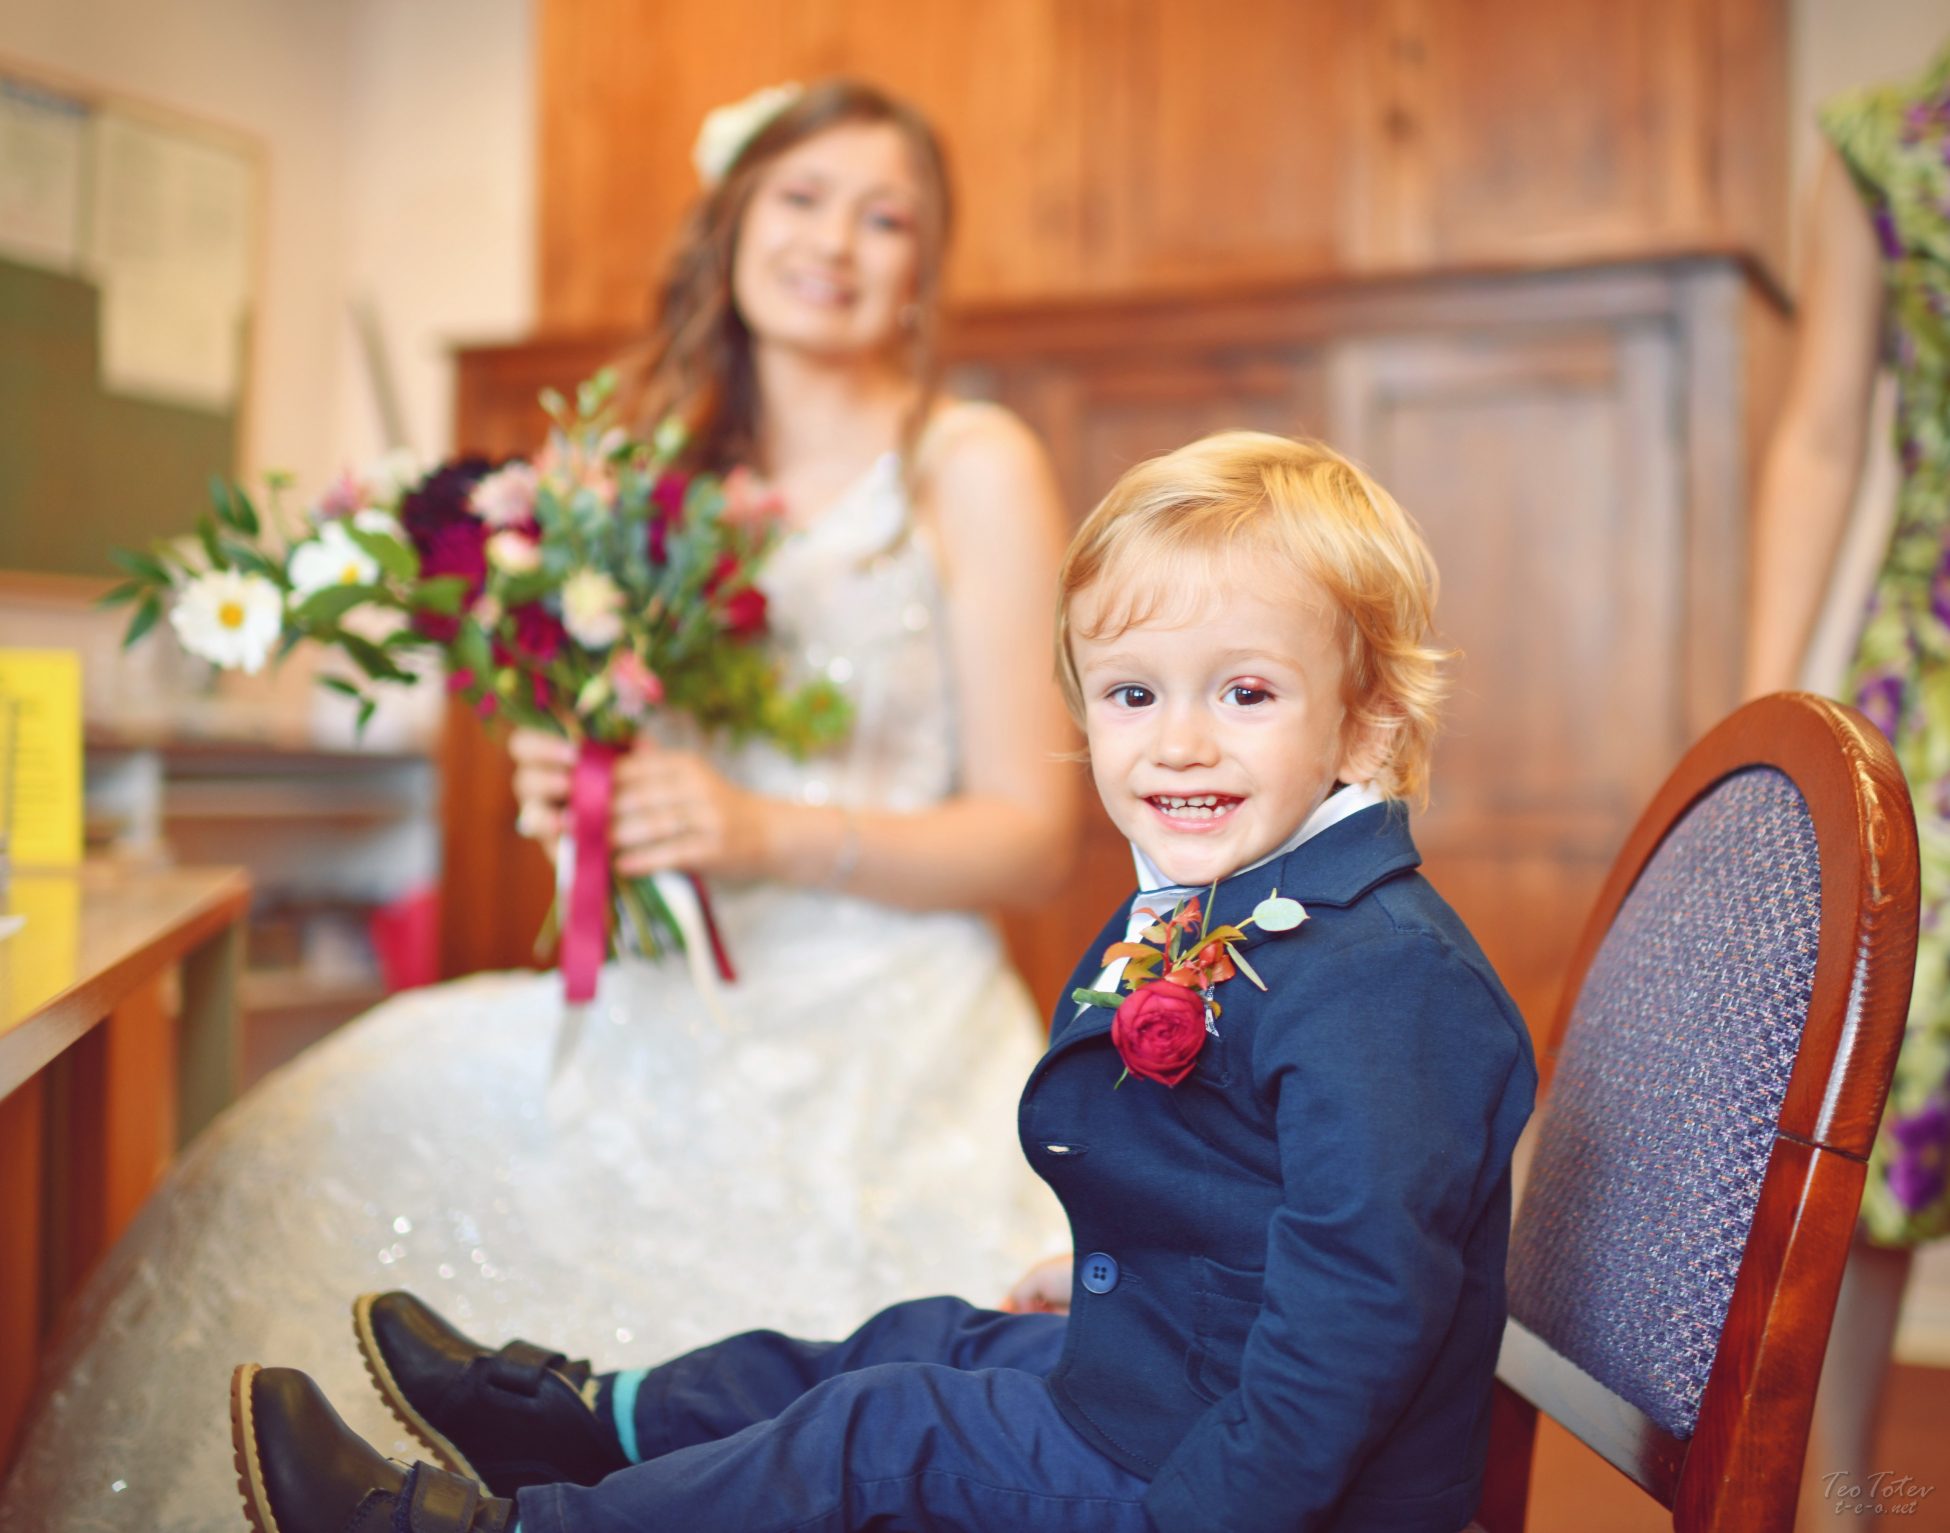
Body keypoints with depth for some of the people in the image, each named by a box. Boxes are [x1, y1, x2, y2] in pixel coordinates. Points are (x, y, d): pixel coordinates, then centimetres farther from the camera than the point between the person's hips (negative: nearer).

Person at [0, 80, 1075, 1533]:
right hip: (676, 1021, 6)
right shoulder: (681, 470, 12)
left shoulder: (976, 464, -3)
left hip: (894, 1045, -5)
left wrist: (771, 833, -20)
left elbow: (1034, 834, -6)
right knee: (341, 1128, -2)